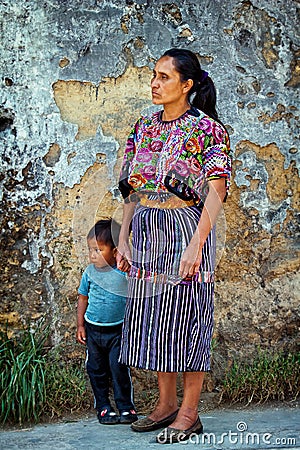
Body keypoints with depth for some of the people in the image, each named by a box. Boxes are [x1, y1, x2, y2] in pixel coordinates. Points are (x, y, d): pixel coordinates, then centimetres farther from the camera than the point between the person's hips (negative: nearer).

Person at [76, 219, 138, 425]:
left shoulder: (125, 273, -13)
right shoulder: (90, 272, -2)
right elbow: (83, 298, 8)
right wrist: (80, 325, 7)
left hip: (117, 330, -3)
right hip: (93, 329, 4)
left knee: (119, 368, -6)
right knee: (96, 370, 9)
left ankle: (126, 407, 9)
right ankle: (103, 407, 23)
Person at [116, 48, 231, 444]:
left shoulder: (206, 128, -7)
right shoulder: (144, 128, 11)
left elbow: (216, 191, -14)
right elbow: (131, 189, 13)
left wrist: (195, 244, -22)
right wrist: (123, 240, 7)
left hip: (186, 228, -6)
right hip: (146, 231, 6)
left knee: (186, 316, -2)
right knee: (150, 317, 9)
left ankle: (189, 412, 10)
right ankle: (166, 404, 23)